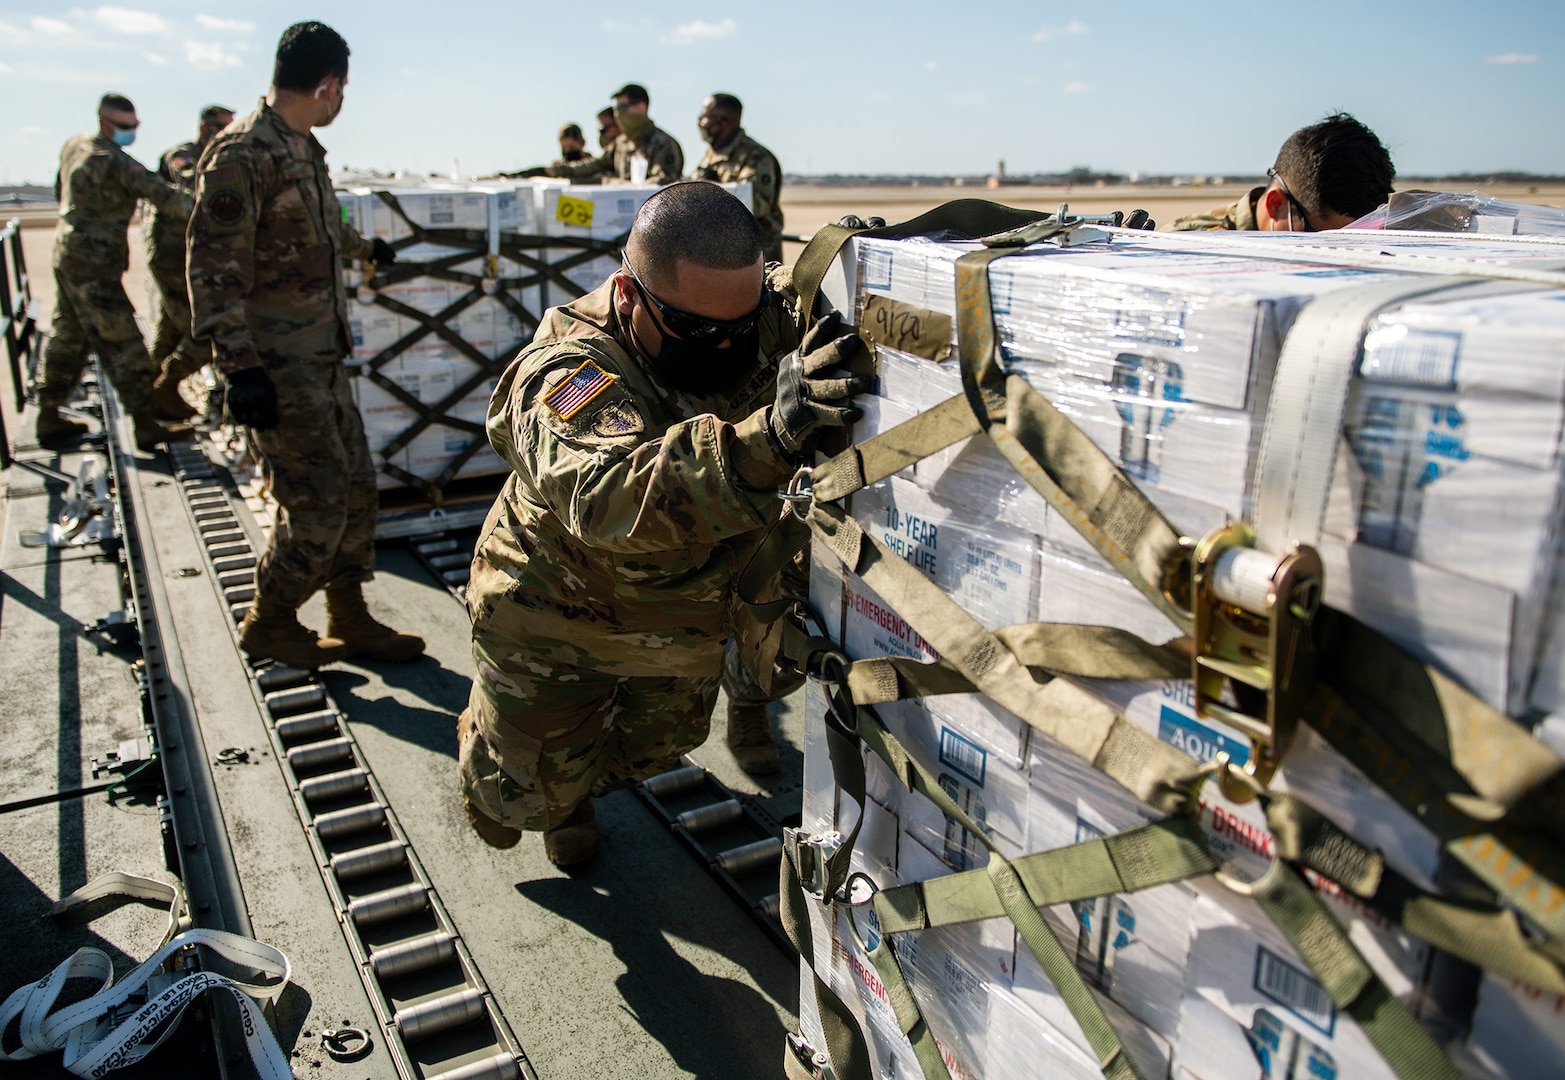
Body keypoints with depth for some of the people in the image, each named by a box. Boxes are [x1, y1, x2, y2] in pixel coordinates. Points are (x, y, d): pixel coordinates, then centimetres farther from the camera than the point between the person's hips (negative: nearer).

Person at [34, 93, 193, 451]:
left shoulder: (73, 146, 11)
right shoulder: (114, 160, -18)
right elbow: (160, 195, -31)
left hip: (68, 254, 10)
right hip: (95, 264, -10)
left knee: (67, 337, 17)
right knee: (122, 344, -8)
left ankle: (49, 417, 25)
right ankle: (145, 426, -6)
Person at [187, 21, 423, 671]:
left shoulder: (305, 149, 14)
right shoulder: (242, 153, -14)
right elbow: (213, 266, -19)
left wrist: (365, 248, 52)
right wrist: (239, 366, -25)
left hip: (321, 356, 9)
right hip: (276, 365, -9)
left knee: (356, 486, 10)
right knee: (317, 502, -7)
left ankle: (349, 620, 22)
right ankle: (269, 623, 14)